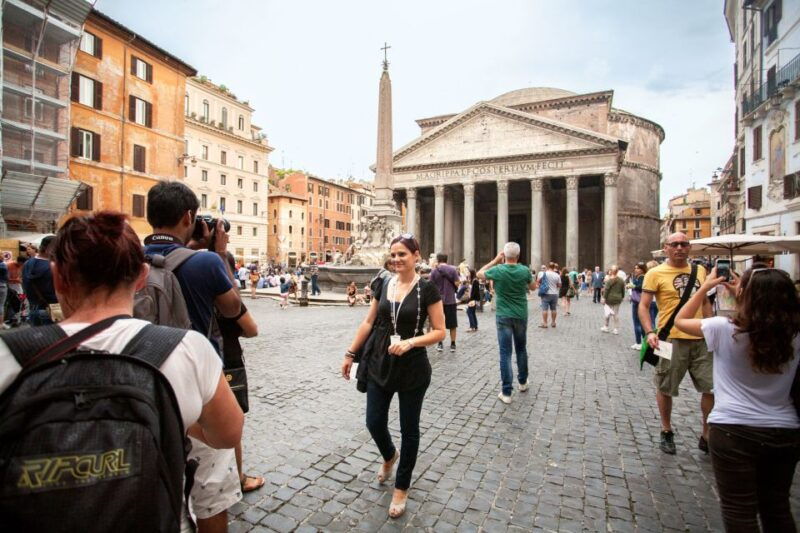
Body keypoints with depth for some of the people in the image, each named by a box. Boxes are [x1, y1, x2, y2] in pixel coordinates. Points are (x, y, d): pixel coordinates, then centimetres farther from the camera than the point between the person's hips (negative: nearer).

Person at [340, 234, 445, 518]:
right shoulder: (382, 285, 2)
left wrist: (410, 342, -24)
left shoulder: (427, 289, -11)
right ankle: (389, 456, 48)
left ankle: (401, 488, 33)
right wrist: (350, 353, 9)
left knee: (408, 429, 11)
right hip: (379, 364, 4)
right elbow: (369, 322, 8)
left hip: (412, 369, -4)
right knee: (374, 423, 12)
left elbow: (439, 331, -9)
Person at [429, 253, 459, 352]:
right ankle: (453, 344, 13)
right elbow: (456, 284, -7)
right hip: (451, 300, 0)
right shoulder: (453, 269, -5)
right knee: (452, 324, 10)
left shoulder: (434, 270, -6)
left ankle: (440, 344, 16)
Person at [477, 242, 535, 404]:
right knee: (521, 349, 20)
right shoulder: (524, 270, -6)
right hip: (521, 316, 2)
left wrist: (495, 261, 8)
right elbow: (533, 287, 13)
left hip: (503, 316, -2)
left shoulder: (498, 270, -11)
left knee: (505, 353, 0)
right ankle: (522, 382, 37)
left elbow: (479, 273, 8)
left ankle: (506, 392, 1)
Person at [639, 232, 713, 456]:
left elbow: (705, 303, 19)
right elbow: (643, 306, -10)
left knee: (713, 387, 9)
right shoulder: (655, 273, -7)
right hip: (671, 339, -5)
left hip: (701, 339, 5)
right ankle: (667, 432, 30)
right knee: (665, 389, 9)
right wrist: (650, 332, -22)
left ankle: (707, 436, 28)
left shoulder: (699, 270, 10)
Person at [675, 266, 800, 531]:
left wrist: (705, 287, 2)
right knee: (778, 508, 23)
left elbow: (680, 321, -2)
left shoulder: (725, 329, -17)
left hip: (733, 431, -5)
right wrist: (741, 293, 12)